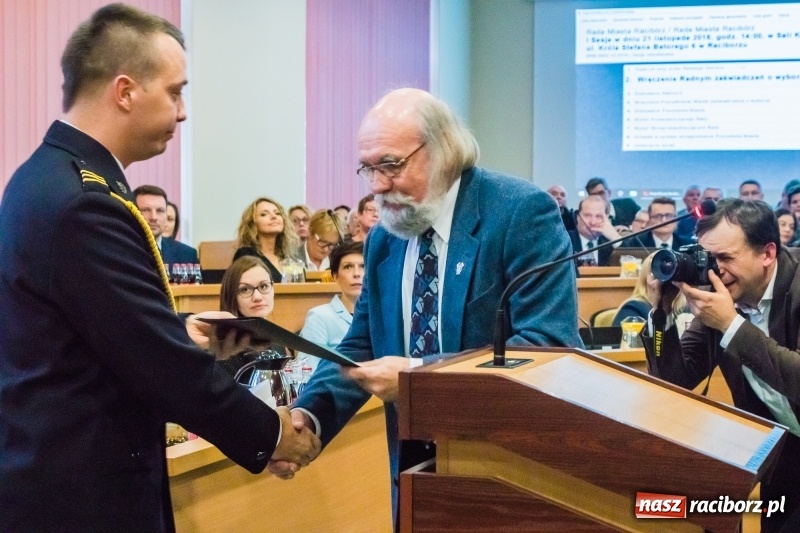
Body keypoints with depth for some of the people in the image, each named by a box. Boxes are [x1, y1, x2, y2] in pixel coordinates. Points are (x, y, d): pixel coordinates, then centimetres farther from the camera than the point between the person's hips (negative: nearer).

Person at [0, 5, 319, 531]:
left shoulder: (51, 176, 8)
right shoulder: (83, 203, -23)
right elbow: (166, 365, -21)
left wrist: (177, 332, 10)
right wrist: (270, 434, -9)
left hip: (53, 470, 10)